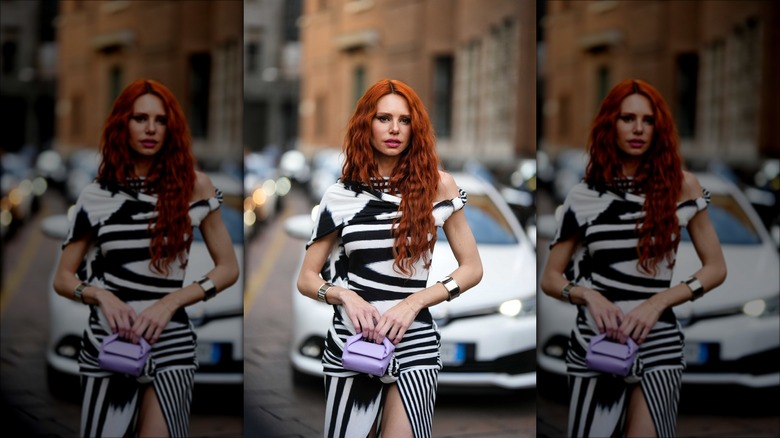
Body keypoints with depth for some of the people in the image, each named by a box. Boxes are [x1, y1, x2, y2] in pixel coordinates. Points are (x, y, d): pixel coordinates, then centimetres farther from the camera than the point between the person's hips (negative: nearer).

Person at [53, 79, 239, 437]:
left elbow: (228, 268, 2)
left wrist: (170, 302, -11)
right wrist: (101, 295, -13)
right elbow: (63, 278, 8)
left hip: (170, 344, -1)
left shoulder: (194, 186, 0)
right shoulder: (96, 195, 4)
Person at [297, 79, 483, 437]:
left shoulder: (437, 186, -1)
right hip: (350, 344, 1)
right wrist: (345, 295, -14)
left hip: (414, 344, -1)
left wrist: (414, 302, -11)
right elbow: (307, 278, 6)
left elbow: (472, 268, 2)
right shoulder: (341, 195, 2)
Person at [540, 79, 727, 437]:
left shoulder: (681, 186, 0)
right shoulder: (584, 195, 3)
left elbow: (716, 268, 2)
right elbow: (550, 278, 7)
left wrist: (657, 302, -11)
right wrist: (588, 295, -13)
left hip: (658, 344, -1)